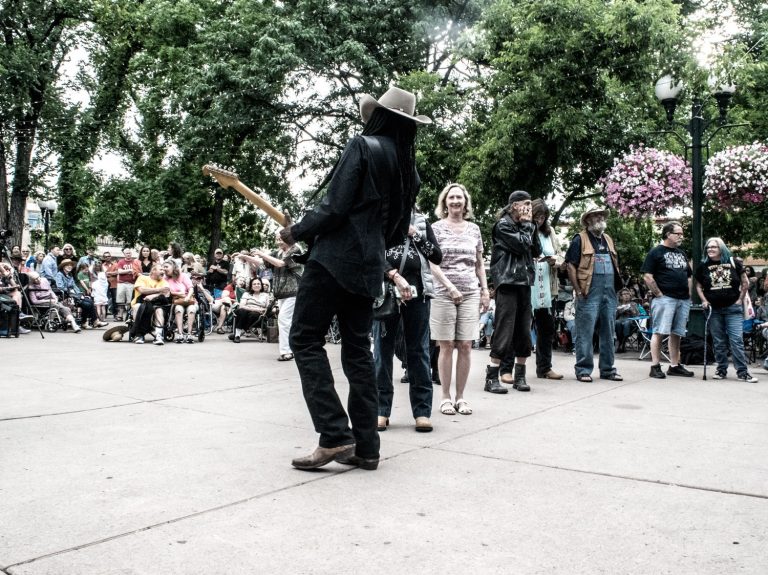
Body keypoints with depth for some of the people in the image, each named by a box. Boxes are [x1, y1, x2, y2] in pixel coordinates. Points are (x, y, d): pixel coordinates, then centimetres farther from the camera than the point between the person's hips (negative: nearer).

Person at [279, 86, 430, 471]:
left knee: (306, 340, -2)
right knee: (357, 349, 9)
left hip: (336, 257, -7)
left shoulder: (364, 146, -6)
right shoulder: (409, 169, 16)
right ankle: (365, 447, 10)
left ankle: (335, 436, -10)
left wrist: (297, 232, -1)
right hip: (369, 267, 8)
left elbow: (335, 206, -14)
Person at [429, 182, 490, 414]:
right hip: (444, 293, -3)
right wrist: (451, 287, -14)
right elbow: (433, 264, -5)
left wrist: (485, 291, 10)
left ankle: (460, 397, 11)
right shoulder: (437, 228, 2)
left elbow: (479, 264, 17)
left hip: (471, 293, 3)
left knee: (465, 346, 2)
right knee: (446, 346, 0)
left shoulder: (474, 229, 13)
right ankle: (446, 397, 9)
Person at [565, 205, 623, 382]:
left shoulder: (608, 239, 19)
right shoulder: (580, 239, -2)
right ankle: (583, 370, 2)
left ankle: (607, 369, 19)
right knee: (585, 333, -5)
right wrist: (578, 290, -14)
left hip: (610, 293, 7)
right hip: (589, 293, -7)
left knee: (608, 332, 11)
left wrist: (617, 286, 15)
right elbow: (571, 265, -8)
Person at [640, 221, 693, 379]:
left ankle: (675, 366, 14)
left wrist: (689, 295, 14)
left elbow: (688, 276, 27)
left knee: (676, 334, 9)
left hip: (683, 300, 7)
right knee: (660, 332, -9)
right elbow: (648, 277, -8)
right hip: (664, 299, -7)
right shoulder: (656, 252, -2)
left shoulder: (682, 254, 21)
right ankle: (655, 366, -7)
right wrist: (659, 294, -12)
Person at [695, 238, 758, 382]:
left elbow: (745, 283, 6)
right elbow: (699, 286, 12)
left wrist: (740, 299, 1)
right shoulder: (703, 266, 5)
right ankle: (721, 370, 15)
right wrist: (704, 300, 0)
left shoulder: (734, 263, 1)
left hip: (733, 308, -2)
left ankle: (742, 372, -3)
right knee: (718, 342, 6)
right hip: (713, 309, 2)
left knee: (736, 340, -6)